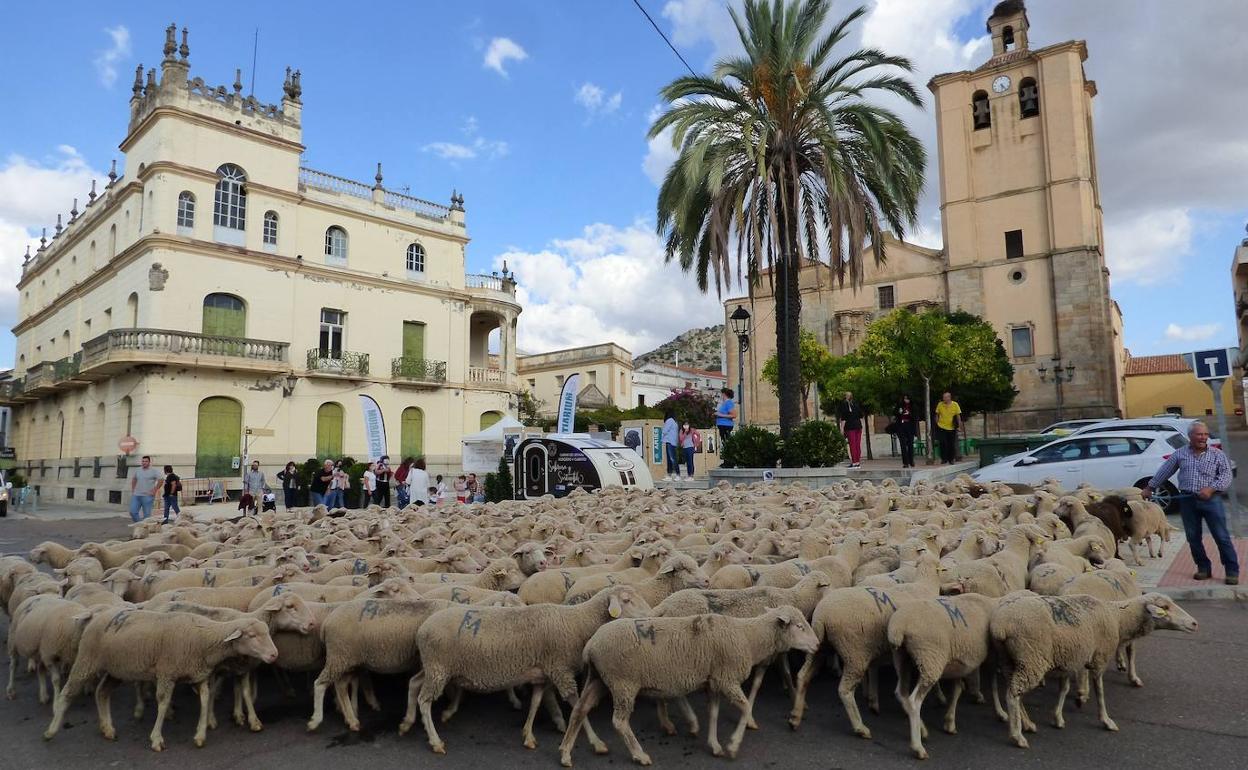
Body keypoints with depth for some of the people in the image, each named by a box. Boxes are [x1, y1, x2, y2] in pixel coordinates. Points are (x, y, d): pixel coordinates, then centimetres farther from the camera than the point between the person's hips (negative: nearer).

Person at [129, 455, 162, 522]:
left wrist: (155, 490, -12)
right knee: (133, 512, 2)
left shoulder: (154, 471, -6)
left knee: (147, 514, 0)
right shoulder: (137, 470, 11)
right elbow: (134, 479, 26)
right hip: (136, 495, 5)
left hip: (147, 496, -5)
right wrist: (133, 489, 16)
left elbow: (161, 480, -10)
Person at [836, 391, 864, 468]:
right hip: (858, 426, 5)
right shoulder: (856, 404, 9)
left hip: (849, 427, -5)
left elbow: (843, 419, -11)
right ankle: (858, 462, 11)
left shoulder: (843, 405, -8)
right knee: (858, 445, 8)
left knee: (852, 445, -4)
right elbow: (861, 416, 12)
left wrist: (842, 428, -8)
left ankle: (854, 462, -6)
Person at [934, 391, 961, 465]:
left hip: (952, 428, 0)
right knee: (943, 444, -4)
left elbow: (958, 415, 2)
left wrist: (959, 424, -3)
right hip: (941, 427, 0)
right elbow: (937, 415, 7)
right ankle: (944, 459, 6)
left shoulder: (955, 405, -4)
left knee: (951, 445, 7)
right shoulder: (940, 404, -3)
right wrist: (937, 423, 4)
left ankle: (951, 459, 18)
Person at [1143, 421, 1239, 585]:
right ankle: (1203, 568, 20)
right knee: (1193, 537, 7)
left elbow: (1226, 477, -3)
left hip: (1211, 499, -2)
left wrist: (1211, 488, -19)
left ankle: (1232, 571, 7)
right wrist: (1149, 488, 18)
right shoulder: (1180, 454, 9)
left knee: (1222, 537, -2)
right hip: (1187, 500, 2)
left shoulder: (1218, 454, 4)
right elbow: (1164, 472, 15)